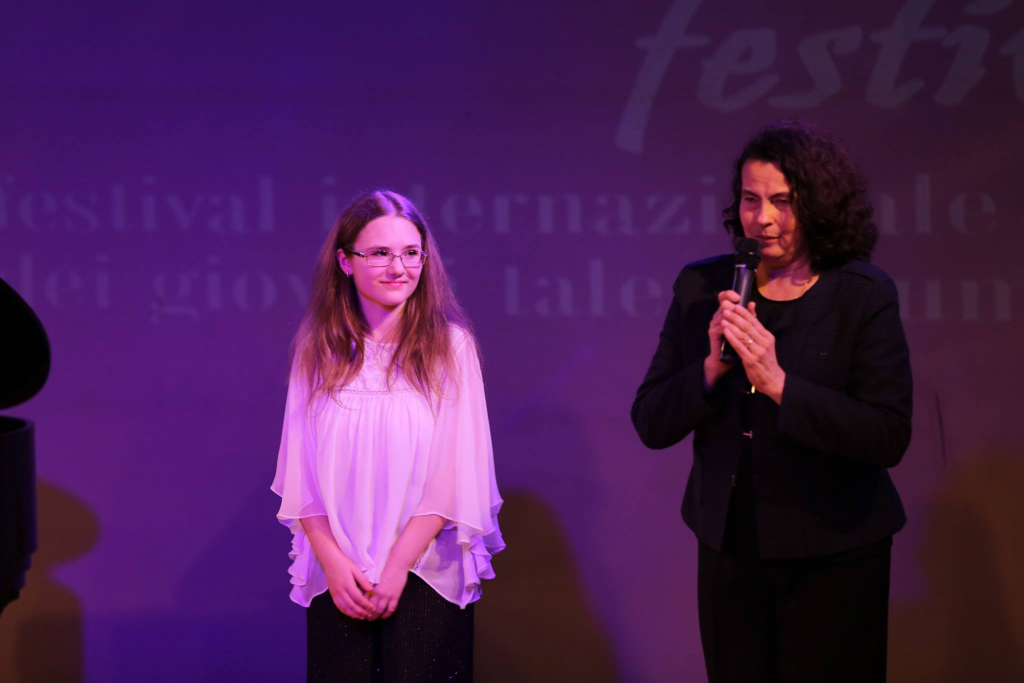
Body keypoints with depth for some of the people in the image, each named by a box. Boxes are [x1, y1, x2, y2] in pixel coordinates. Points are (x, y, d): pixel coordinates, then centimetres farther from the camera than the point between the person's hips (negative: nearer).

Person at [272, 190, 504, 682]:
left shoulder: (449, 347, -1)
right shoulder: (319, 351, 5)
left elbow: (456, 475, -6)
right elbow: (301, 474, 4)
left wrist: (398, 566, -11)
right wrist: (333, 563, -8)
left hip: (424, 578, -2)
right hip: (338, 582, 2)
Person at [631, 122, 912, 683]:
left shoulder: (864, 295, -9)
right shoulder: (701, 289, 1)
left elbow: (888, 438, -17)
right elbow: (651, 424, 0)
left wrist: (779, 384, -24)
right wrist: (711, 368, -17)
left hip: (832, 558, -3)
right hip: (730, 548, 3)